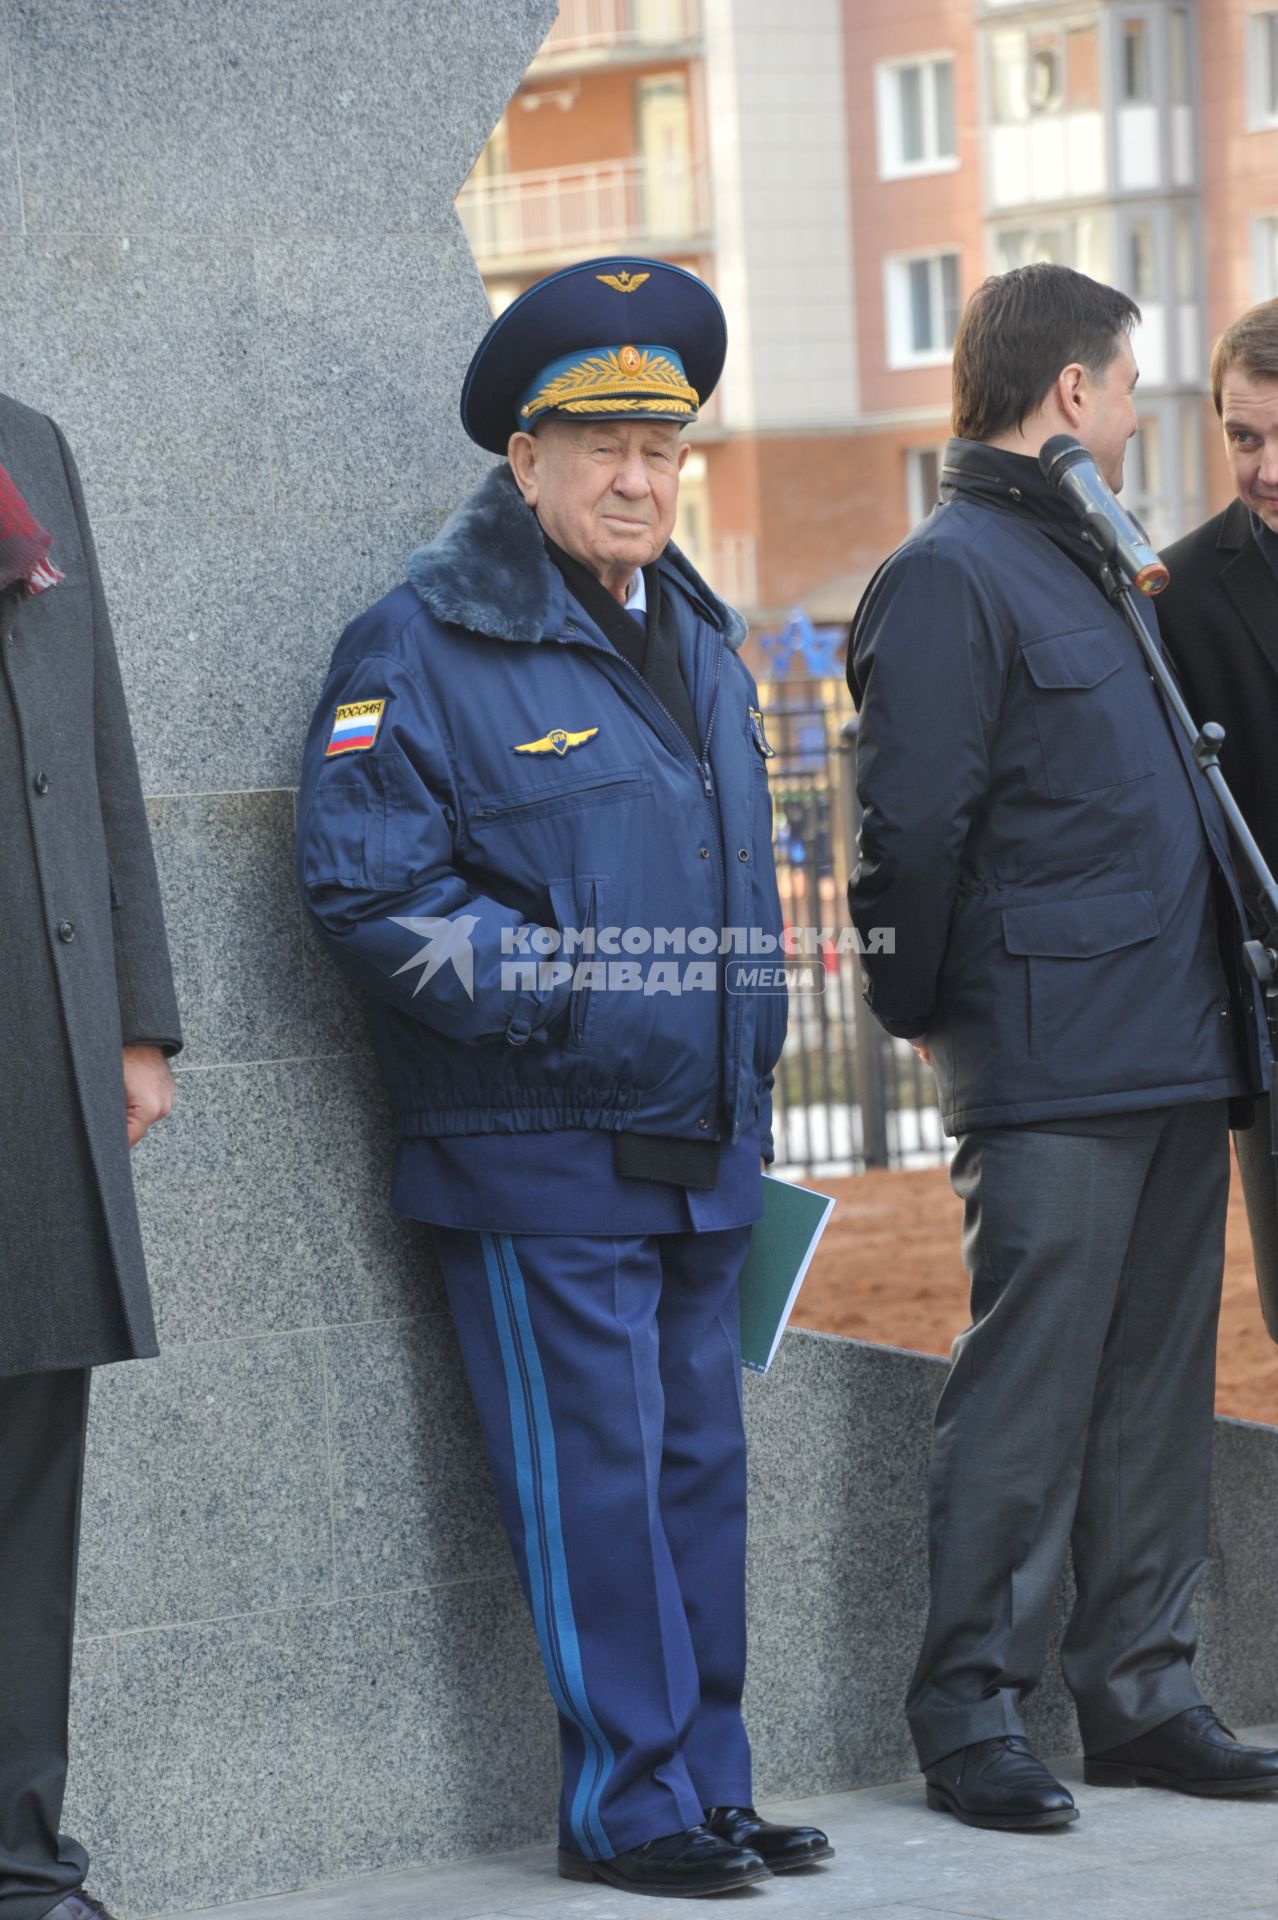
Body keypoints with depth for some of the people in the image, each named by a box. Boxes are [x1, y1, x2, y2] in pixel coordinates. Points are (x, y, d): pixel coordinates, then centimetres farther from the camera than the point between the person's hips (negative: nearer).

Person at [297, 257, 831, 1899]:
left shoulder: (698, 642, 16)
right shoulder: (422, 647, -8)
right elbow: (365, 889, -14)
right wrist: (561, 985, -18)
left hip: (700, 1148, 7)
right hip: (537, 1148, -7)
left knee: (699, 1468, 11)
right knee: (592, 1480, -5)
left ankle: (708, 1781, 20)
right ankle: (630, 1806, 4)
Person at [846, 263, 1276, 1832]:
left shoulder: (1082, 567, 21)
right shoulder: (949, 576, -10)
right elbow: (912, 824, -14)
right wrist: (923, 1009, -5)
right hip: (1052, 1069, -9)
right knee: (1027, 1392, -6)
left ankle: (1140, 1692, 17)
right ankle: (970, 1714, 1)